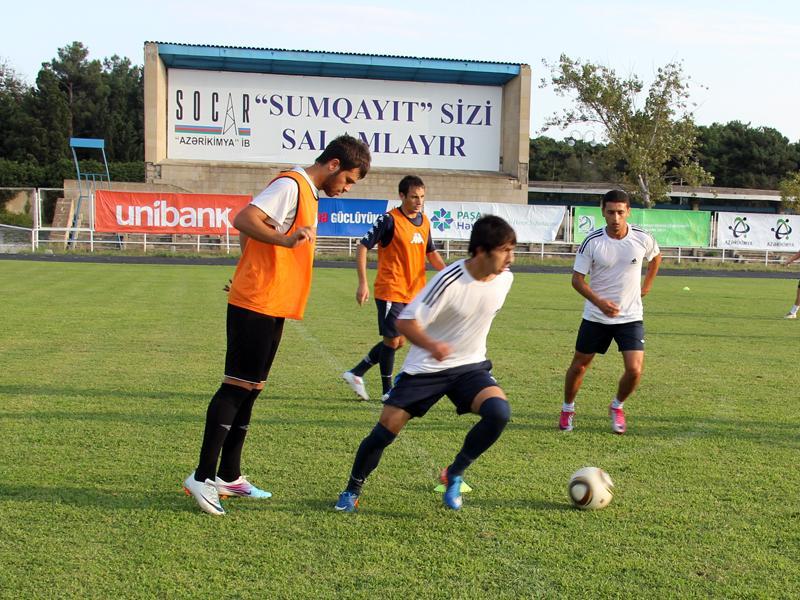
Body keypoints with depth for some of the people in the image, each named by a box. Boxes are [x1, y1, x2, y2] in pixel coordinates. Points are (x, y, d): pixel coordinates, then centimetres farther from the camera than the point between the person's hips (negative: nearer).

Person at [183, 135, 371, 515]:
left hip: (272, 307, 10)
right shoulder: (291, 185, -11)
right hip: (255, 305, -10)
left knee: (251, 388, 11)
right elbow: (243, 219, -23)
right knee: (237, 386, -9)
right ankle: (203, 477, -5)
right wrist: (286, 240, -36)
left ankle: (229, 476, 18)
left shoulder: (308, 194, 19)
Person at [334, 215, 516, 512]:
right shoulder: (449, 281, -24)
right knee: (385, 430, -5)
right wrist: (432, 346, -41)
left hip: (471, 365, 4)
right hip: (426, 368, -4)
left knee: (499, 412, -24)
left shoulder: (505, 279, -6)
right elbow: (405, 321, -23)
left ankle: (455, 475, -1)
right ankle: (352, 491, 21)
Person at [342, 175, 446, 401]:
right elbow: (362, 247, -12)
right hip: (390, 291, -7)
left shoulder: (424, 221, 8)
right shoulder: (389, 220, -12)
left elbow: (431, 253, 20)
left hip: (413, 293, 7)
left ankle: (356, 373, 25)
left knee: (399, 341, 13)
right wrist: (362, 283, -19)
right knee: (392, 340, -2)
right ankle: (387, 391, 14)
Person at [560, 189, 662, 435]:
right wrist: (600, 302, -23)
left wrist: (646, 286, 11)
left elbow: (655, 257, 15)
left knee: (634, 370, -11)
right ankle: (568, 408, 34)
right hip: (595, 316, 0)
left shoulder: (643, 238, -9)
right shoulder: (592, 242, -14)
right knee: (579, 366, 9)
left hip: (631, 317, 1)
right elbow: (577, 279, -9)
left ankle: (617, 407, 19)